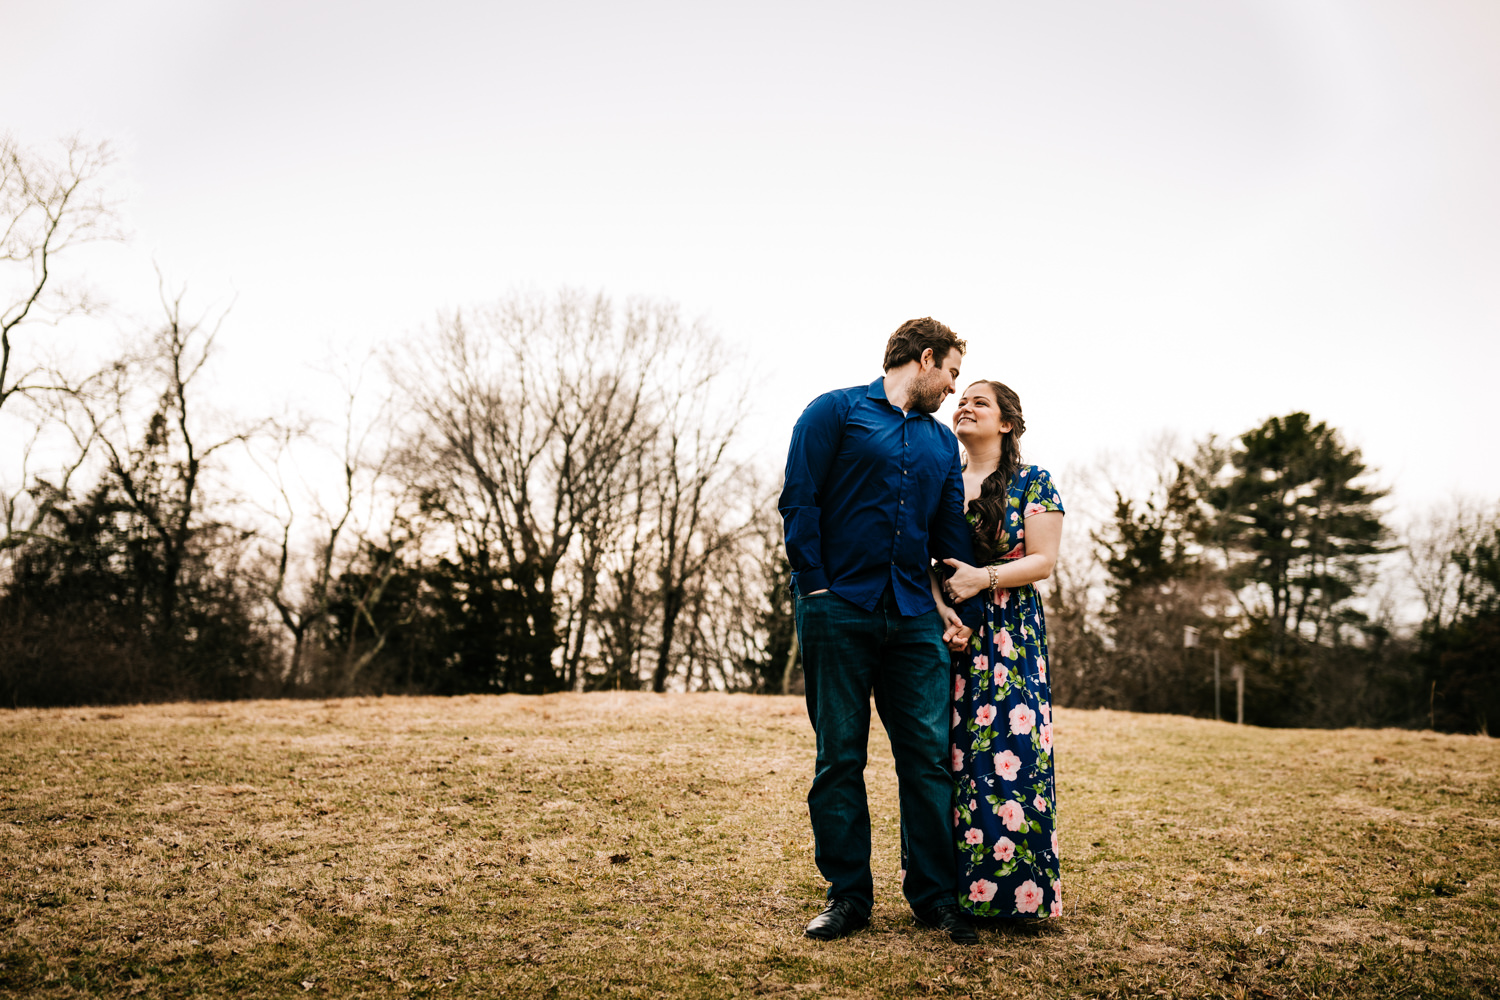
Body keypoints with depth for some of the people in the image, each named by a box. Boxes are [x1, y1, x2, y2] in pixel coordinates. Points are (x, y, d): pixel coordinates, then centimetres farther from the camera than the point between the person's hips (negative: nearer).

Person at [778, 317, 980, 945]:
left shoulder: (942, 442, 19)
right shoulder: (836, 412, 4)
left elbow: (951, 533, 20)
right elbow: (799, 503, -3)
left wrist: (956, 603, 7)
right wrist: (816, 589, -10)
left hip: (914, 617, 4)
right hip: (839, 611, -4)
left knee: (929, 753, 1)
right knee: (839, 756, 2)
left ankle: (934, 894, 12)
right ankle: (847, 896, 12)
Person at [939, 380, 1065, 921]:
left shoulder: (1032, 483, 4)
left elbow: (1043, 561, -3)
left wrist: (984, 578, -16)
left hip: (1009, 637, -3)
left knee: (1007, 754, -10)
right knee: (946, 753, 0)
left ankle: (1013, 891, -1)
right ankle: (952, 890, 9)